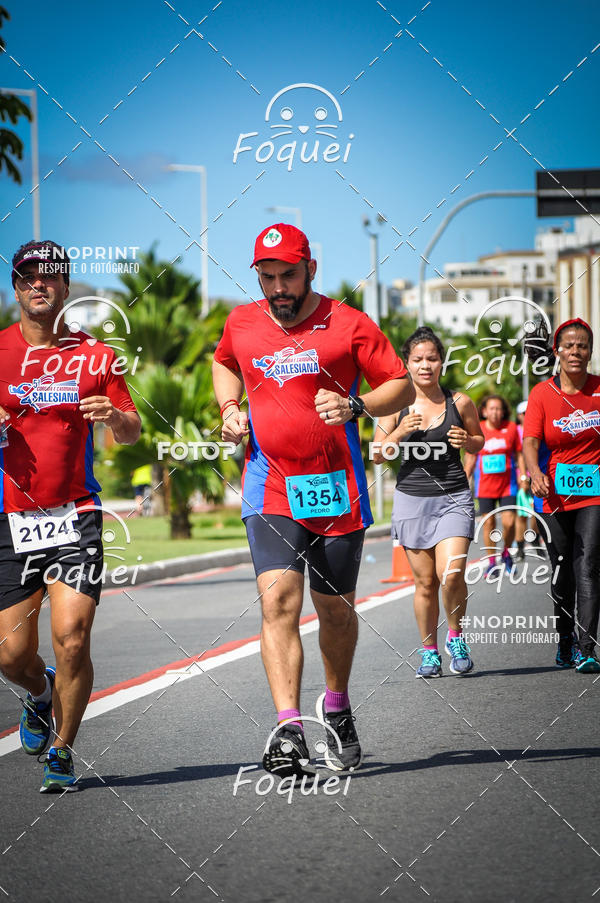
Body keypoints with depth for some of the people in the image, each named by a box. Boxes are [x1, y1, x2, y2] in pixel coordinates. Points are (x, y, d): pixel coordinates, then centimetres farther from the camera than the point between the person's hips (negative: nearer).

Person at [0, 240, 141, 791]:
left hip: (74, 517, -1)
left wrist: (115, 416, -12)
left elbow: (132, 432, 11)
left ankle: (61, 751, 3)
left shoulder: (93, 356, 8)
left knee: (72, 637, -14)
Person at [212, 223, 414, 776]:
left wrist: (354, 406, -20)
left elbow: (402, 387, -1)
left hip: (337, 490, -1)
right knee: (279, 599, -17)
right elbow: (224, 365, 29)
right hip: (270, 490, 1)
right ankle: (288, 730, -24)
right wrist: (229, 409, 10)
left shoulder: (347, 325, -4)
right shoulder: (241, 324, 7)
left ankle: (337, 707, 37)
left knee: (336, 609, 10)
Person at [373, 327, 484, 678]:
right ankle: (429, 651, 18)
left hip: (454, 498, -1)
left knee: (451, 575, -16)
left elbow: (480, 441, 15)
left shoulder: (460, 403, 0)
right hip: (412, 499, 1)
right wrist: (401, 431, -14)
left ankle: (456, 635, 9)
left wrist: (466, 441, -8)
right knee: (425, 581, 2)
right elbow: (378, 455, 3)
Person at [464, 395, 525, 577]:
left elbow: (519, 454, 8)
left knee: (508, 522, -8)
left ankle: (506, 552, 19)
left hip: (507, 483, -1)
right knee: (488, 522, 1)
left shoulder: (511, 428, 0)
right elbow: (470, 458, 9)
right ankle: (491, 560, 13)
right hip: (485, 485, 1)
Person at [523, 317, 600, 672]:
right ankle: (565, 641, 28)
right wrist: (535, 473, -27)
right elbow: (531, 441, -9)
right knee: (562, 571, 10)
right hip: (555, 493, 1)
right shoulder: (542, 393, -1)